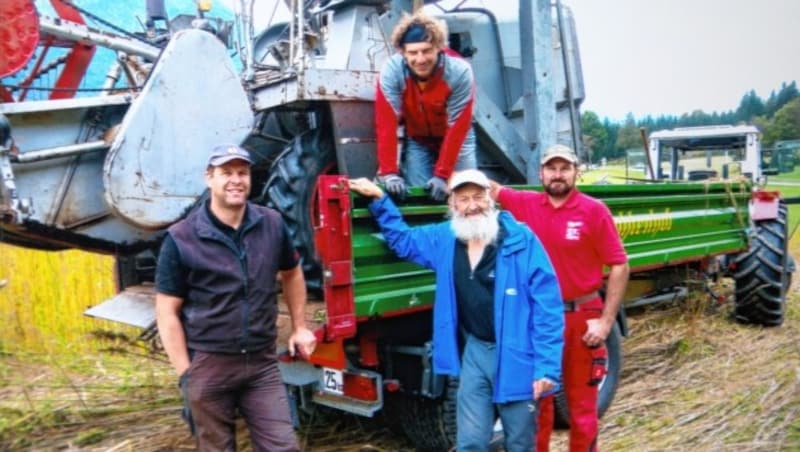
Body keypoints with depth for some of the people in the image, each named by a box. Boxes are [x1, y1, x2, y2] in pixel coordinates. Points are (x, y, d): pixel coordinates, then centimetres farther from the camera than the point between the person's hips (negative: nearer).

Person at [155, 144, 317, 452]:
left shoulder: (272, 225, 1)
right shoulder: (181, 239, -9)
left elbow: (292, 274, 19)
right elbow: (167, 313, -6)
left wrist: (299, 327, 16)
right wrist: (185, 374, -11)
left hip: (262, 363, 2)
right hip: (208, 367, -2)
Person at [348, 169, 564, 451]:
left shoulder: (521, 240, -13)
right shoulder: (444, 239, 3)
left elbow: (547, 305, -14)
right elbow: (401, 239, 22)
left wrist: (547, 366, -17)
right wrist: (379, 199, 11)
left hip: (516, 355, -4)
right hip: (474, 352, 4)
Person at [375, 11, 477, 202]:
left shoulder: (459, 71, -31)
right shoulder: (391, 71, -29)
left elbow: (457, 127, -27)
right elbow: (386, 123, -29)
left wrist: (442, 174, -30)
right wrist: (388, 172, -35)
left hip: (456, 139, 0)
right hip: (417, 139, 1)